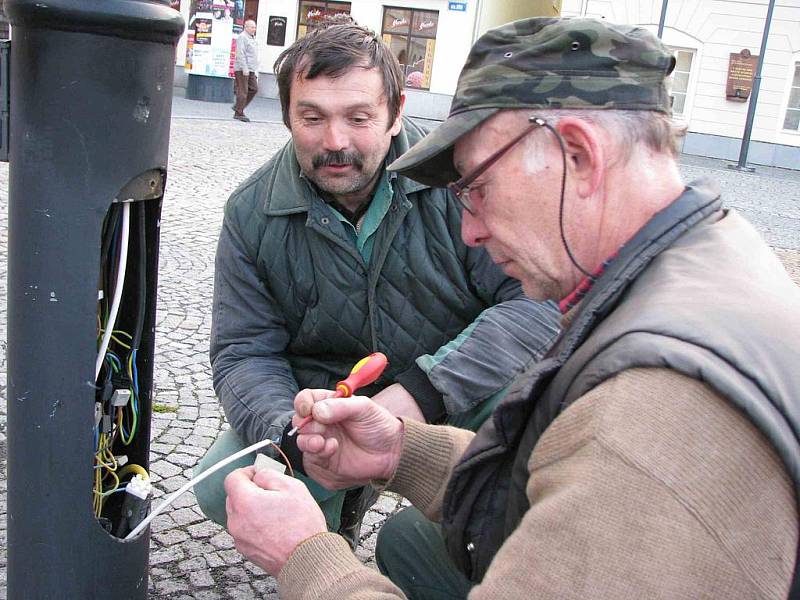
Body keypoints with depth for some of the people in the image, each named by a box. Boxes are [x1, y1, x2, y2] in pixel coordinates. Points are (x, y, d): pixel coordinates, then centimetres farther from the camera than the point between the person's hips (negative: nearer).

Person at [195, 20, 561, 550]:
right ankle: (341, 507, 17)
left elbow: (541, 296, -21)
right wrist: (292, 432, -26)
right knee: (224, 490, -18)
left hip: (452, 402, -1)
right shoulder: (252, 214, -6)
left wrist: (425, 388, -32)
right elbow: (243, 352, -3)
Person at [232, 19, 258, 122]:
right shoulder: (242, 37, -8)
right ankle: (238, 113, -1)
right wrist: (244, 68, -22)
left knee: (254, 89, 7)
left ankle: (238, 107, 16)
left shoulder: (252, 38, 20)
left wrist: (255, 71, 20)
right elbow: (240, 54, -17)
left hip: (251, 70, 9)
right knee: (242, 91, -7)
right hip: (242, 69, -9)